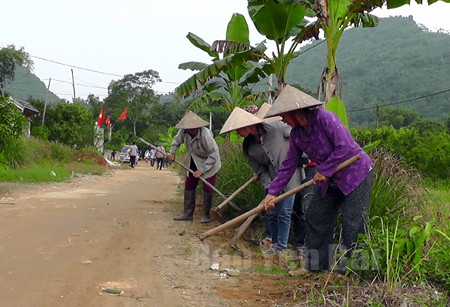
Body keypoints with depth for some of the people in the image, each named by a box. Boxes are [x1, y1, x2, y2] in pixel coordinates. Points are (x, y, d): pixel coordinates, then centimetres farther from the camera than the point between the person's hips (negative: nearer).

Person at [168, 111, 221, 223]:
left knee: (207, 188, -9)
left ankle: (206, 215, 4)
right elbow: (177, 140, 10)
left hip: (209, 162, -6)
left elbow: (213, 155, -26)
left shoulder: (205, 135, -33)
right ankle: (188, 214, 13)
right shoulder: (183, 131, -16)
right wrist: (172, 152, -1)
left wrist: (201, 170, -26)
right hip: (194, 161, 6)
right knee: (189, 186, 6)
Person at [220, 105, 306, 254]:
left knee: (284, 212, -4)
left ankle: (281, 246, 7)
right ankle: (275, 243, 24)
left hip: (290, 176, -5)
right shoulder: (249, 147, -2)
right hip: (273, 180, 5)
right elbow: (260, 170, 0)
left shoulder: (276, 127, -16)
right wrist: (269, 188, -10)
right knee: (271, 213, 5)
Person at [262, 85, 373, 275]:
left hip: (356, 173, -8)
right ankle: (315, 264, 19)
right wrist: (273, 192, -1)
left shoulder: (325, 118, -22)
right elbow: (288, 166, 4)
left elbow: (343, 147, -24)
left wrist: (323, 171, -18)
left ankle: (348, 267, 5)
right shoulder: (296, 135, 1)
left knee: (351, 222, -8)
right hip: (330, 180, 8)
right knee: (315, 217, 8)